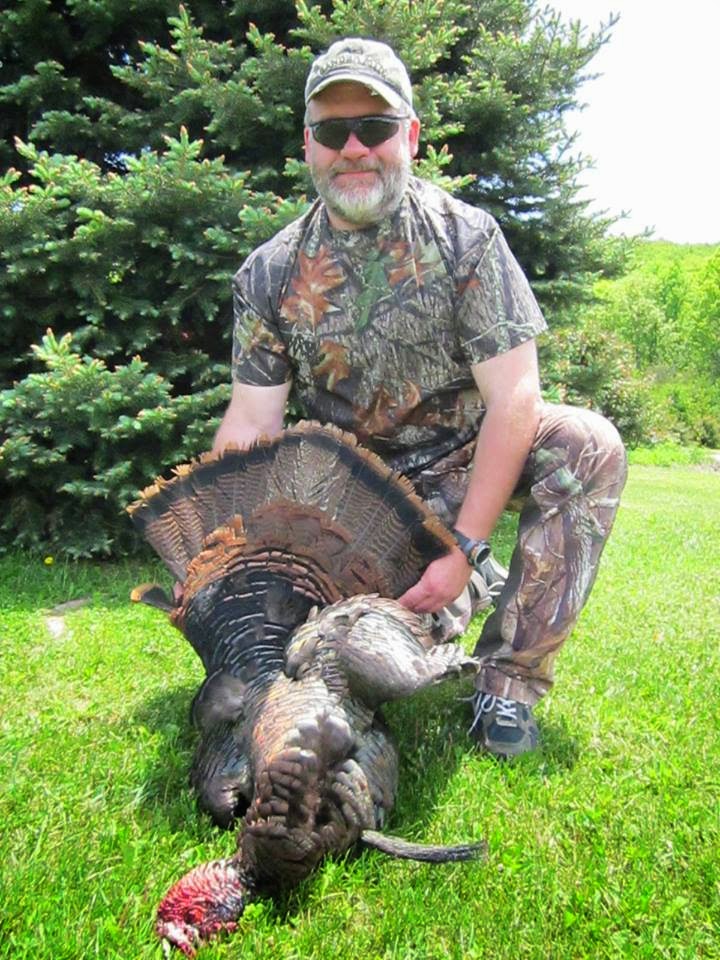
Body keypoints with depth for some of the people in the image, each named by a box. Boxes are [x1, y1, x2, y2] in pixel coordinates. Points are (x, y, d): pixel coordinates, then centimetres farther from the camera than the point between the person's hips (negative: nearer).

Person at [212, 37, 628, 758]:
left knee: (588, 447, -29)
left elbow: (513, 399, -18)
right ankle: (445, 593, 19)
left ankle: (507, 679, -19)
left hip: (470, 452, 0)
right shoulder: (269, 275, -6)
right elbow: (249, 427, -8)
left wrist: (464, 547, -25)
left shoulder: (465, 237, -11)